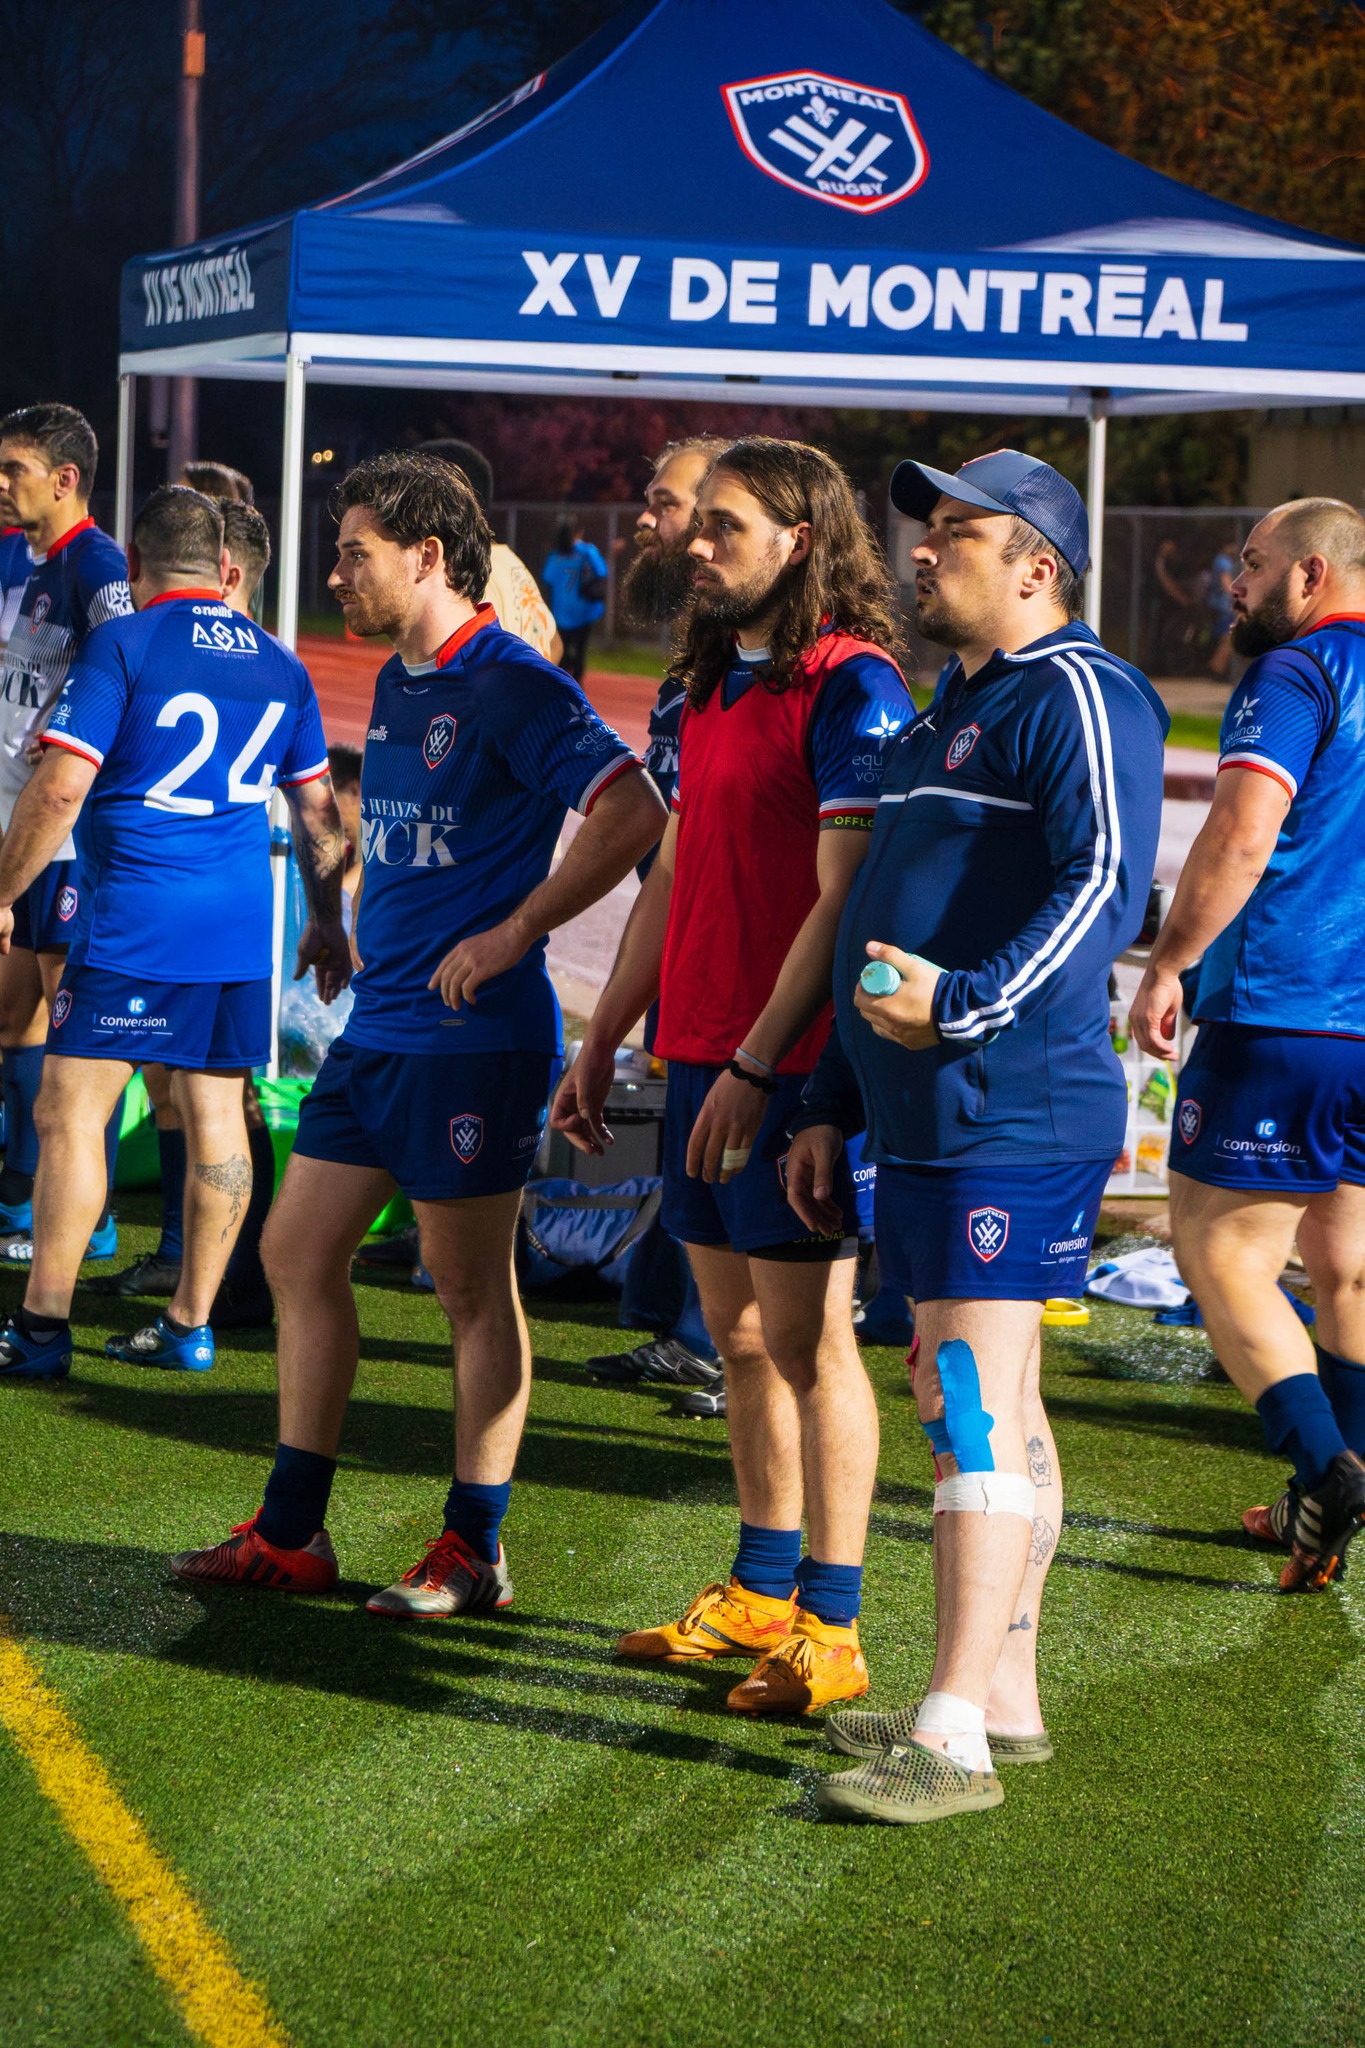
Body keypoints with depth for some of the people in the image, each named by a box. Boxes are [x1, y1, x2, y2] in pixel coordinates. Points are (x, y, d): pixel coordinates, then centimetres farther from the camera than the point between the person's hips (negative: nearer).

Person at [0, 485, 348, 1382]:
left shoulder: (123, 646, -7)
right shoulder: (280, 664, 11)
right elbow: (319, 810, 17)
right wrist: (329, 923, 28)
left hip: (133, 920, -6)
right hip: (241, 927, 6)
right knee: (217, 1116, 9)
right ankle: (192, 1325, 14)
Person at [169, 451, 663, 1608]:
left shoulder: (514, 688, -13)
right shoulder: (397, 684, 15)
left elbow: (634, 812, -22)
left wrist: (513, 934, -20)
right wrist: (367, 933, 15)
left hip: (470, 1037, -9)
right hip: (376, 1026, 9)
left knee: (475, 1293, 0)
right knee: (297, 1255, 10)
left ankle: (474, 1553, 9)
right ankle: (290, 1535, 18)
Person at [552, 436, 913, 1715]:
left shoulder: (852, 688, -12)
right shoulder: (713, 686, 16)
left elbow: (844, 898, -17)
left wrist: (758, 1064, -20)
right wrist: (601, 1045, 20)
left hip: (795, 1066, -8)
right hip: (702, 1055, 8)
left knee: (806, 1335, -4)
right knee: (737, 1330, 14)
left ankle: (830, 1629, 2)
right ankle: (761, 1595, 25)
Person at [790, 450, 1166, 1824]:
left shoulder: (1078, 696, -9)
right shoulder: (947, 715, 23)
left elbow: (1104, 887, -23)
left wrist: (962, 1003, -29)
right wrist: (830, 1106, 23)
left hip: (1014, 1120, -10)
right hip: (921, 1124, 10)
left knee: (975, 1409, -12)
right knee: (978, 1410, 13)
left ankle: (954, 1735, -12)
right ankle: (1005, 1698, 20)